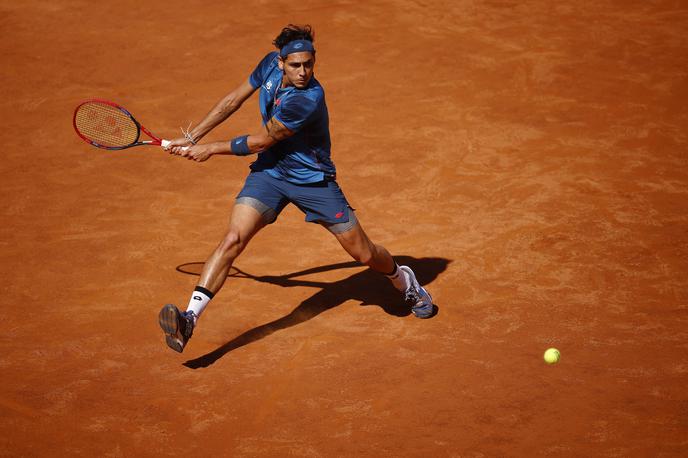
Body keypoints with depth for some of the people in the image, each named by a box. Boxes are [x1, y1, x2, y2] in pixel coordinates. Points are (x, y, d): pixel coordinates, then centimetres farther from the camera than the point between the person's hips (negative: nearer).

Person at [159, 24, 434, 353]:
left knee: (363, 254, 5)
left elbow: (261, 142, -21)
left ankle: (403, 279, 40)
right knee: (233, 239, -18)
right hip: (269, 172, 4)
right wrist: (192, 137, 1)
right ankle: (189, 320, -23)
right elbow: (233, 100, 5)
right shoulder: (270, 65, -11)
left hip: (313, 179, -4)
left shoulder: (308, 99, -31)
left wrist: (211, 149, -8)